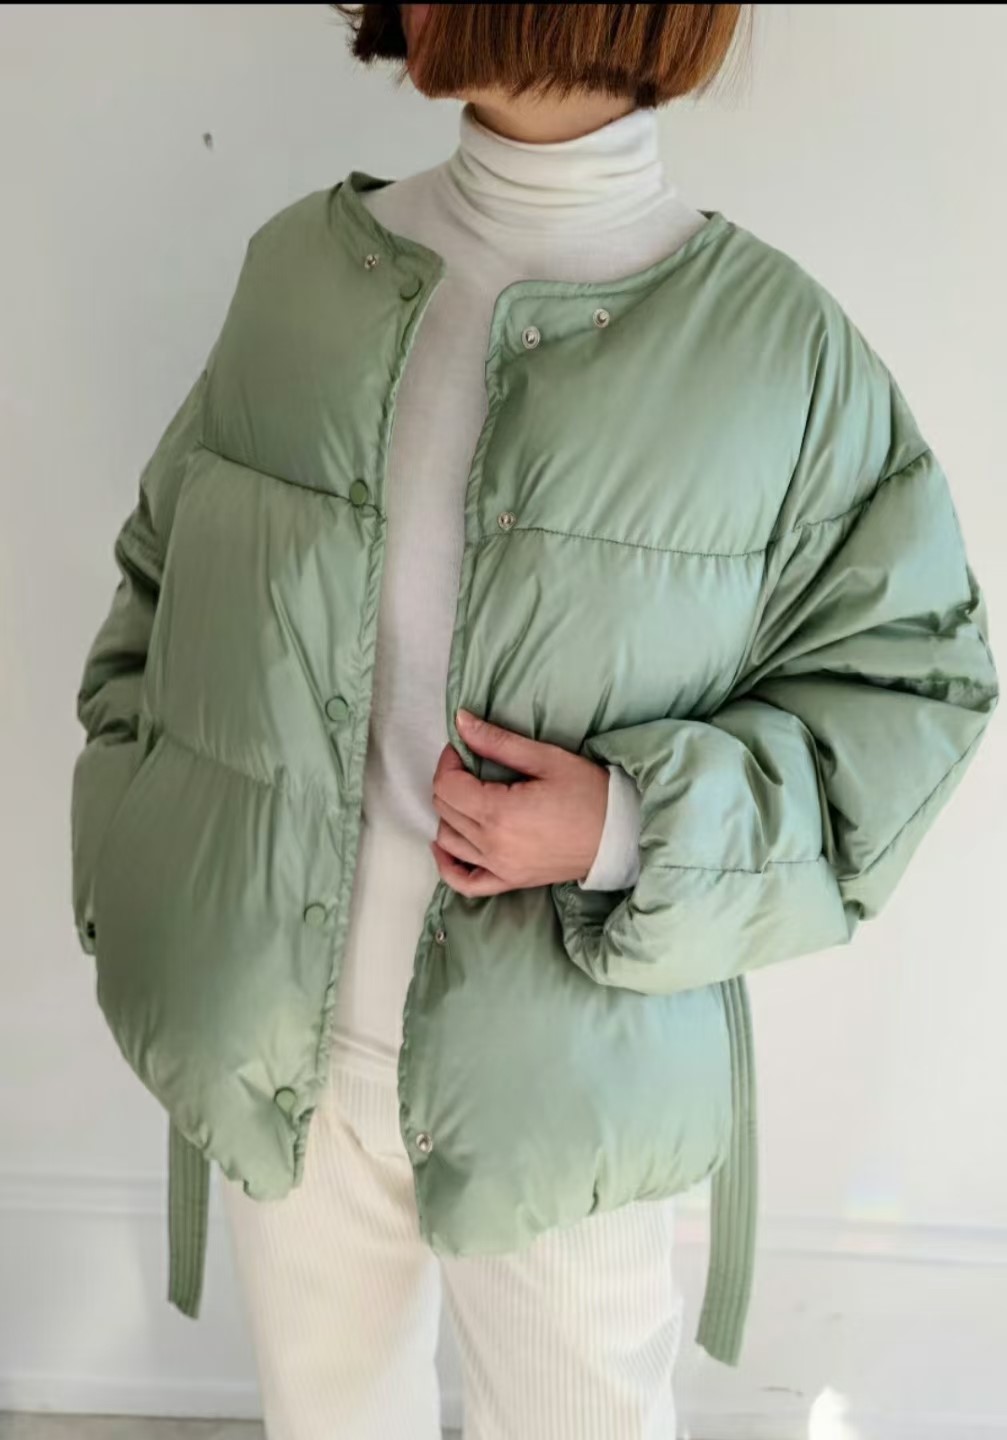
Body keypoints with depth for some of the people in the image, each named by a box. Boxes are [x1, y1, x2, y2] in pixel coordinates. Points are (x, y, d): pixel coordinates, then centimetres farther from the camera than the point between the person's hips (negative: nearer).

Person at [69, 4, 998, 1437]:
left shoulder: (780, 346, -11)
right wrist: (132, 883, 3)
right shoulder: (302, 268, -1)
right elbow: (167, 579, 8)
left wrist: (632, 827, -21)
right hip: (276, 1042, 3)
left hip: (564, 1068, -2)